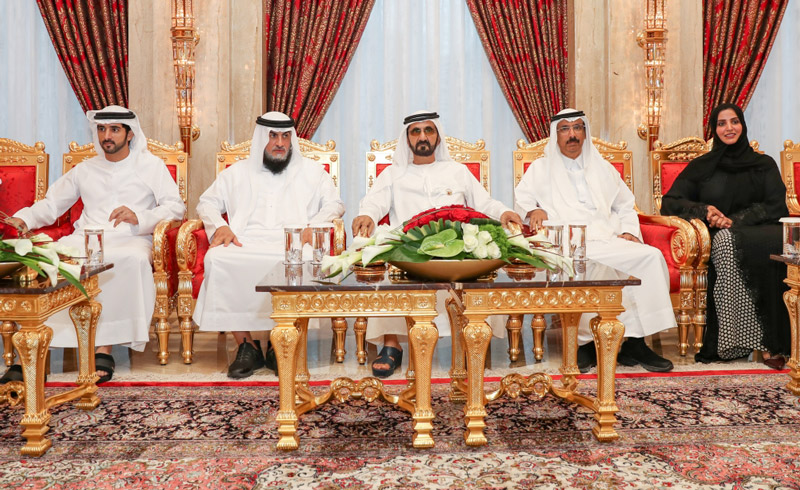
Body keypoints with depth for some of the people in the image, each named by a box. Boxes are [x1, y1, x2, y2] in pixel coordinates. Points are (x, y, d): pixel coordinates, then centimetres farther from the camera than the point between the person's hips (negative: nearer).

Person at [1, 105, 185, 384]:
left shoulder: (150, 165, 14)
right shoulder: (85, 169, 26)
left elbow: (176, 207, 3)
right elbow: (52, 204, 23)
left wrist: (139, 218, -13)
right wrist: (24, 218, 3)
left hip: (131, 239, -3)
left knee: (135, 259, -40)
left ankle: (104, 347, -36)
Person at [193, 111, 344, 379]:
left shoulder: (311, 170, 24)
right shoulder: (237, 173, 27)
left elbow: (335, 204, 14)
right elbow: (207, 203, 24)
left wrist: (311, 226, -6)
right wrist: (219, 226, 1)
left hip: (292, 246, -1)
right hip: (245, 244, 2)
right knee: (216, 258, -33)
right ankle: (246, 345, -24)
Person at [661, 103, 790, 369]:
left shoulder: (764, 164, 18)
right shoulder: (702, 166, 17)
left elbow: (776, 206, 4)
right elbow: (669, 202, 9)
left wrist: (736, 220, -13)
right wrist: (704, 210, -10)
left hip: (759, 232, 1)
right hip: (717, 236, 0)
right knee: (727, 242, -37)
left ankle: (772, 342, -32)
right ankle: (733, 342, -37)